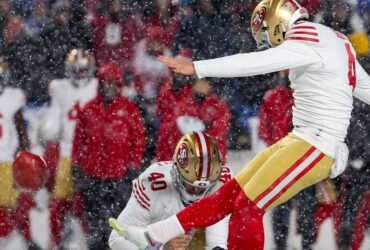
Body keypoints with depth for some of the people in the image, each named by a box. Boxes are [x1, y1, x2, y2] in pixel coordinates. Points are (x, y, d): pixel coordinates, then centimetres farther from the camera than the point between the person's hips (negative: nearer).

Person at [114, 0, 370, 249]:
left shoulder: (310, 43, -15)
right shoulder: (333, 41, 16)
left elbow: (255, 62, -25)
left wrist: (195, 68, -27)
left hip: (315, 149, -10)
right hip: (300, 139, 10)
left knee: (249, 206, -9)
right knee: (231, 193, 9)